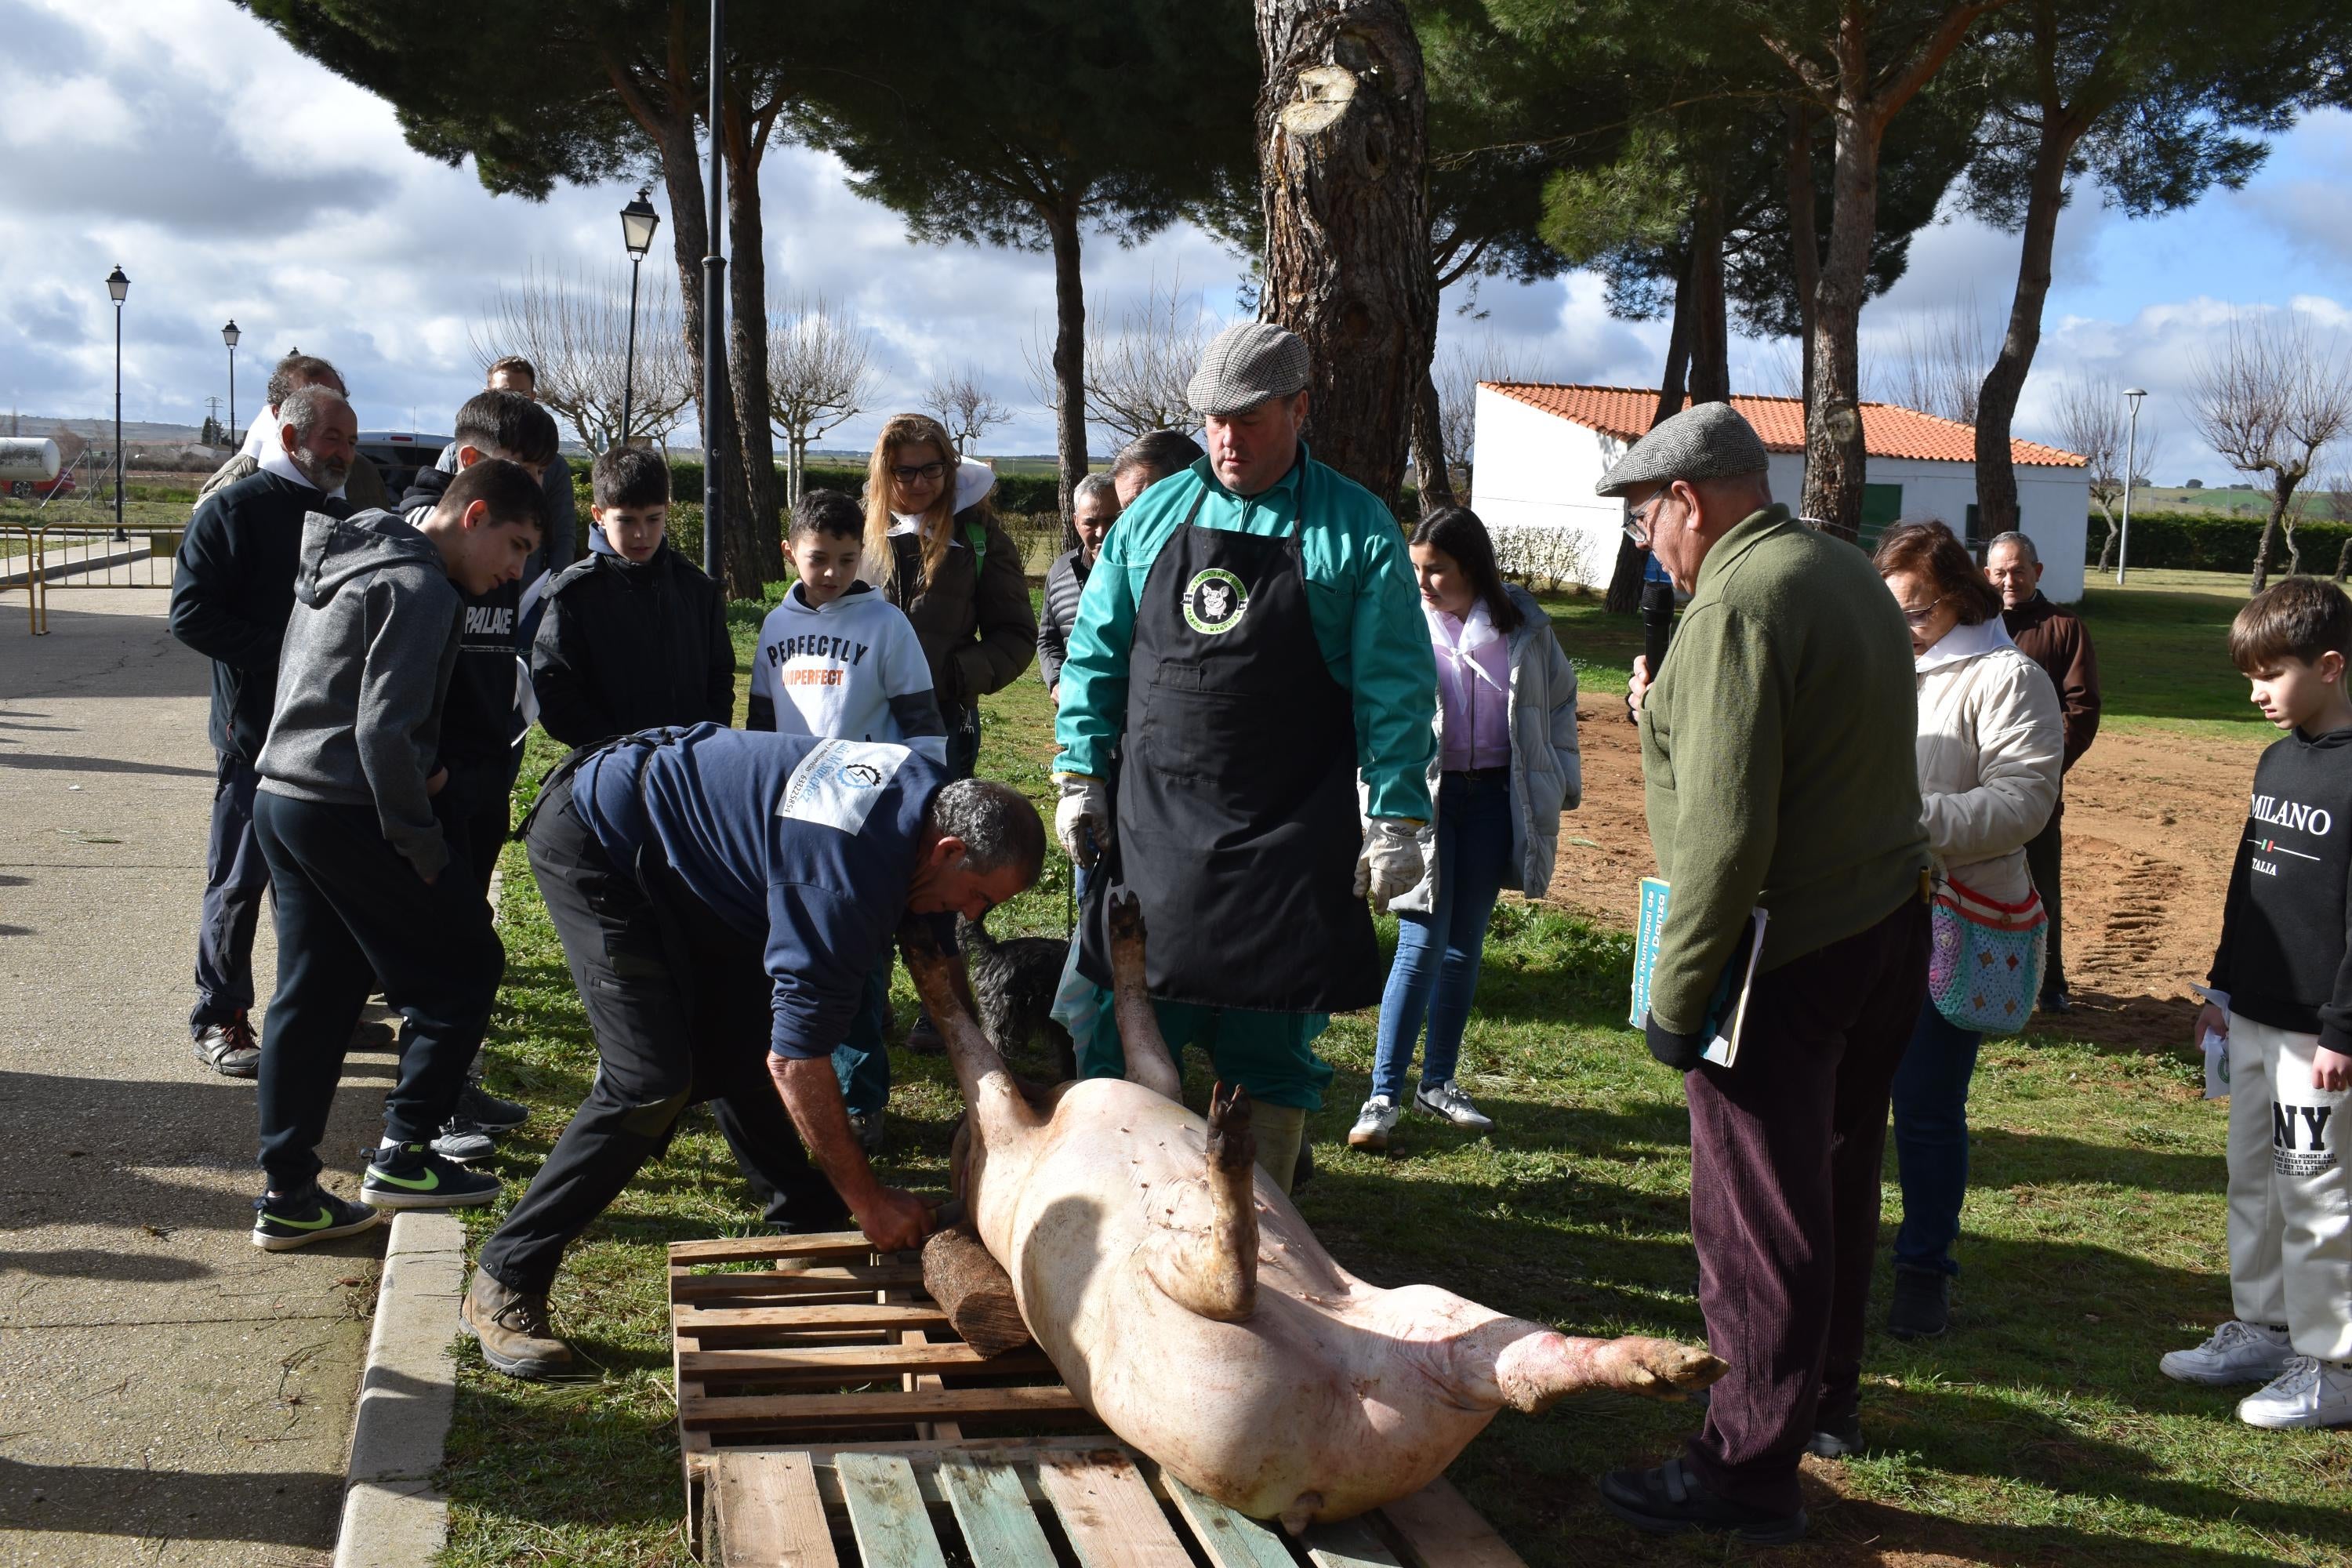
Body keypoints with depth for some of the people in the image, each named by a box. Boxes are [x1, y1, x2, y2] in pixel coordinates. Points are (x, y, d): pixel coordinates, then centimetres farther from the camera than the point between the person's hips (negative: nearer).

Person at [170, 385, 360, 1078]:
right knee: (241, 878, -1)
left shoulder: (341, 514, 14)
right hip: (256, 728, -7)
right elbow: (191, 614, -15)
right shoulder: (236, 508, -8)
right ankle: (218, 1020, 9)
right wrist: (282, 655, -20)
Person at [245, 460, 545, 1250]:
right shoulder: (420, 588, -14)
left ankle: (287, 1197, 16)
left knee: (311, 996, 12)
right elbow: (383, 728, -21)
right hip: (345, 811, -10)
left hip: (281, 797, 10)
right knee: (464, 966, 3)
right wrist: (423, 844, -14)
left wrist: (417, 770, 15)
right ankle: (403, 1154, 5)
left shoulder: (347, 557, 18)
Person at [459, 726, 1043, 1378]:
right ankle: (503, 1284, -8)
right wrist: (867, 1198, -20)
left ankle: (809, 1225, 22)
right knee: (650, 1084, -15)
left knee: (743, 1053, 7)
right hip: (595, 842, -10)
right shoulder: (849, 873, -33)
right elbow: (796, 1059, -29)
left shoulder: (931, 791, -6)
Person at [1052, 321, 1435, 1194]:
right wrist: (1081, 776, 7)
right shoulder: (1154, 515, 10)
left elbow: (1395, 690, -2)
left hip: (1289, 838, -2)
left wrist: (1397, 820, -7)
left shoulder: (1356, 531, 0)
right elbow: (1096, 655, 14)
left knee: (1273, 1040, 4)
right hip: (1154, 822, 3)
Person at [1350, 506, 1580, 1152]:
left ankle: (1439, 1081, 24)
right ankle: (1383, 1094, -2)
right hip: (1424, 796, -3)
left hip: (1493, 797, 3)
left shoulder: (1522, 626, 0)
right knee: (1423, 945, -8)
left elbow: (1558, 697, 15)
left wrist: (1562, 779, 14)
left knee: (1465, 945, 11)